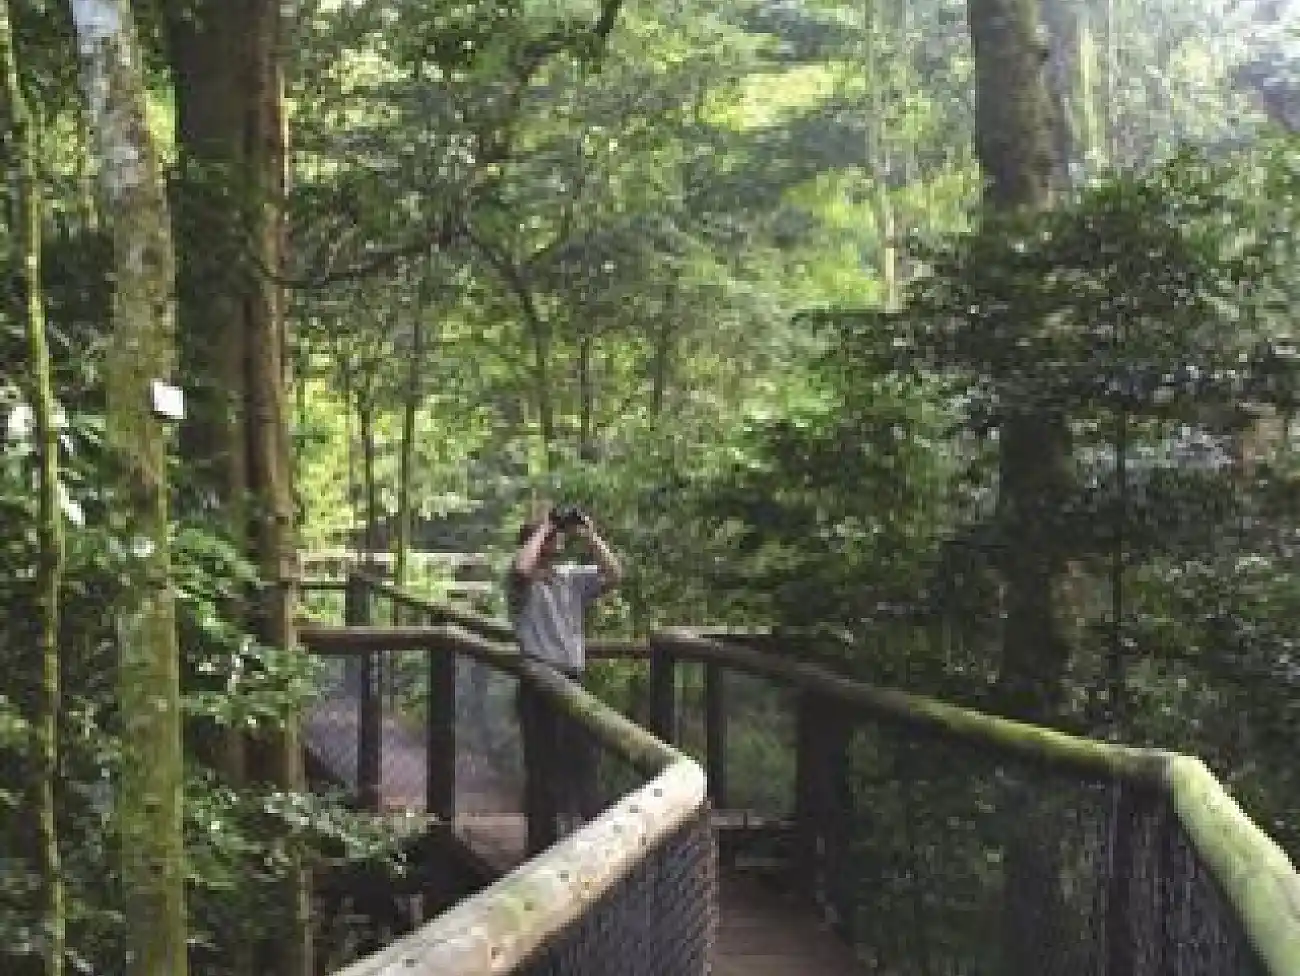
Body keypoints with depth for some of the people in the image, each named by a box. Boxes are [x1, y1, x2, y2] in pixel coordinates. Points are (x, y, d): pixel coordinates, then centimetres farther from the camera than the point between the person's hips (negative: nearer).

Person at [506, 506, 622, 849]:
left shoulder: (575, 577, 10)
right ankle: (541, 843, 13)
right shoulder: (522, 584, -3)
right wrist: (542, 529, -14)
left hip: (574, 682, 4)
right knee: (542, 768, 3)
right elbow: (521, 569, -27)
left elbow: (614, 575, -3)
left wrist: (589, 535, -5)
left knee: (584, 763, 6)